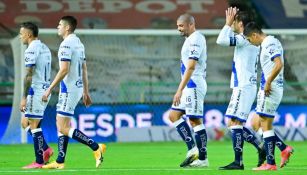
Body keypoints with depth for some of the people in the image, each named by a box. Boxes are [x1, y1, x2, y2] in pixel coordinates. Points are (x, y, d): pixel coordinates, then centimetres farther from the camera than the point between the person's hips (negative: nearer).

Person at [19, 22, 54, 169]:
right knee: (25, 122, 15)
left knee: (34, 125, -5)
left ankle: (39, 161, -5)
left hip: (36, 90, -9)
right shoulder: (45, 48, 16)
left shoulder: (31, 50, -14)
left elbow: (29, 75, -18)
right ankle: (45, 149, 6)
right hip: (45, 89, 9)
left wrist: (24, 98, -18)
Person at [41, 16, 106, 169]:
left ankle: (96, 147, -13)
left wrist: (50, 89, -18)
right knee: (60, 125, 12)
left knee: (63, 128, -9)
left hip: (69, 89, -10)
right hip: (78, 87, 10)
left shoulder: (66, 44, -16)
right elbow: (84, 70, 18)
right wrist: (85, 92, 22)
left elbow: (64, 70, -22)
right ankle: (60, 162, 12)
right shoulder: (79, 43, 14)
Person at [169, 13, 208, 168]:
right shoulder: (192, 39, 17)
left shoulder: (195, 39, -15)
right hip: (189, 86, 10)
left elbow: (191, 67, -22)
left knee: (195, 120, -8)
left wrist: (180, 90, -25)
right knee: (173, 115, 7)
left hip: (193, 85, -10)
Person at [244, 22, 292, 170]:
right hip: (266, 89, 10)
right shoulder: (270, 42, 16)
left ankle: (270, 163, -3)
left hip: (270, 89, -10)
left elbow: (279, 65, -26)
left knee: (266, 124, -6)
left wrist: (268, 83, -19)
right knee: (258, 123, 13)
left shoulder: (270, 44, -15)